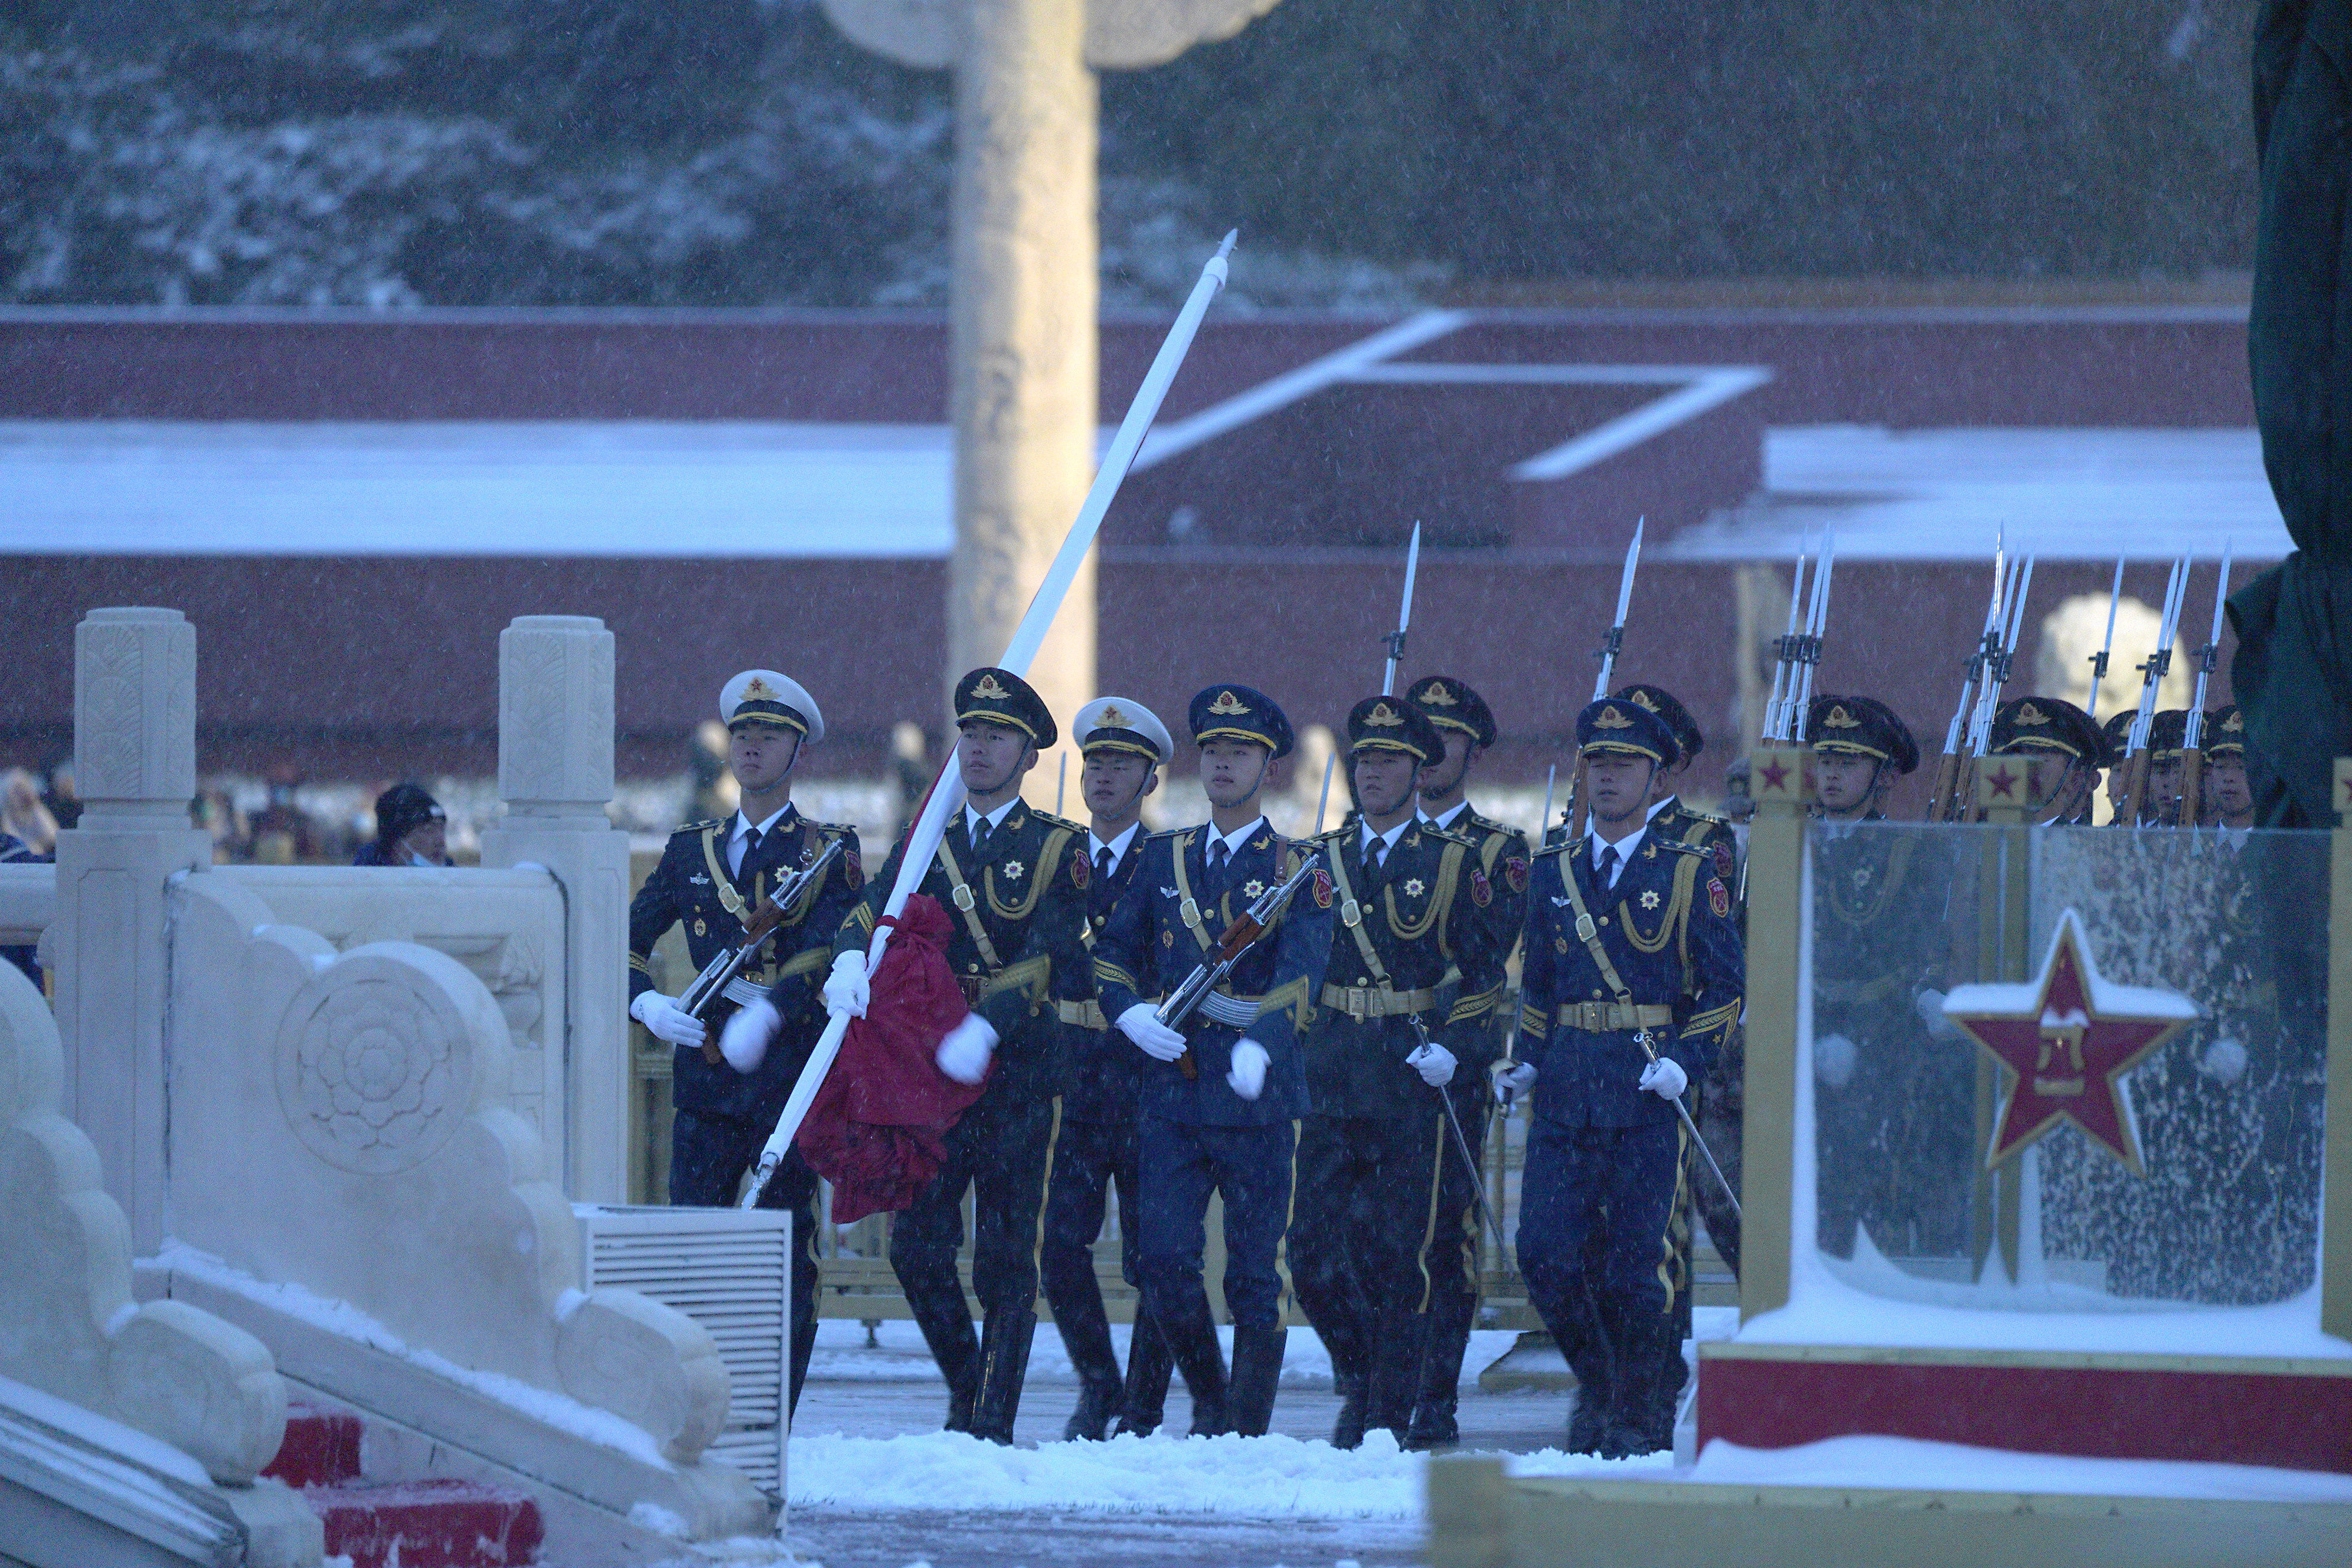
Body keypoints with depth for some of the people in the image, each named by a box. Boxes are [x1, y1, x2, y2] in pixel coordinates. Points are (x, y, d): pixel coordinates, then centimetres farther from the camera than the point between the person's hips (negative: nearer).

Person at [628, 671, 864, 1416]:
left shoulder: (829, 853, 5)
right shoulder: (691, 850, 17)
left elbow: (827, 951, -11)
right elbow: (630, 942, 19)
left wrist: (768, 1014, -27)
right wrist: (647, 1003, -3)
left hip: (791, 1068, -3)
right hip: (706, 1070, 3)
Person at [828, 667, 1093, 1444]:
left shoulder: (1059, 849, 2)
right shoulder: (924, 844, 16)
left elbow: (1051, 956, -11)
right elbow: (869, 915, 3)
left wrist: (985, 1027, -26)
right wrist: (852, 959, -22)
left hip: (1018, 1078, -4)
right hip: (929, 1073, 4)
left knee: (1007, 1258, -3)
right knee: (917, 1248, 0)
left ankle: (994, 1421, 0)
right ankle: (966, 1390, 19)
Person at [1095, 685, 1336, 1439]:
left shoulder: (1296, 871, 1)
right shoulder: (1166, 859, 13)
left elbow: (1301, 974, -13)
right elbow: (1113, 951, 18)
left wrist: (1260, 1046, -32)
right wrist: (1129, 1013, -5)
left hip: (1258, 1096, -3)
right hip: (1173, 1090, 3)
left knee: (1257, 1275, 0)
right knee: (1165, 1261, -5)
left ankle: (1249, 1427, 9)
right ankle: (1208, 1403, 15)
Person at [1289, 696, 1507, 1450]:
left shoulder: (1452, 862, 4)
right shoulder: (1319, 860, 13)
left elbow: (1484, 975, 3)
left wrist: (1455, 1048, -11)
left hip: (1416, 1077, -3)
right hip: (1331, 1076, 3)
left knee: (1405, 1255, -3)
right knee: (1313, 1247, -3)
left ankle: (1391, 1415, 3)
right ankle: (1359, 1379, 19)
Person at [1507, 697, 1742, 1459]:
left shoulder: (1688, 874, 3)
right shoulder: (1555, 872, 13)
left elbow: (1726, 985, 3)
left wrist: (1684, 1062, -10)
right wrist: (1526, 1061, 9)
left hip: (1647, 1097, -4)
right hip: (1565, 1098, 4)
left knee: (1639, 1263, -3)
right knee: (1543, 1253, -4)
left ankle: (1643, 1416, 8)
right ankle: (1599, 1385, 16)